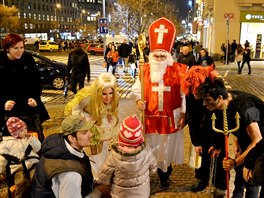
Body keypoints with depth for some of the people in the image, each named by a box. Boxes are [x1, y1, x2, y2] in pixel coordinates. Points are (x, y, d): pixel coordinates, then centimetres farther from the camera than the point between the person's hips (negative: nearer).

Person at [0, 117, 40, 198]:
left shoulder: (30, 138, 23)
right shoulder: (6, 142, 16)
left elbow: (38, 148, 12)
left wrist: (31, 138, 4)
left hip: (33, 164, 2)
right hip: (18, 167, -1)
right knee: (22, 183, -33)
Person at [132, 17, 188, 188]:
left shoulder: (178, 71, -8)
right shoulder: (145, 70, -2)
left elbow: (185, 95, -4)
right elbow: (136, 89, 5)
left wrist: (183, 114, -5)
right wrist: (138, 100, -15)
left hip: (170, 117, -1)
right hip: (150, 117, 1)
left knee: (167, 146, 14)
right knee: (150, 147, 13)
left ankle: (165, 175, 34)